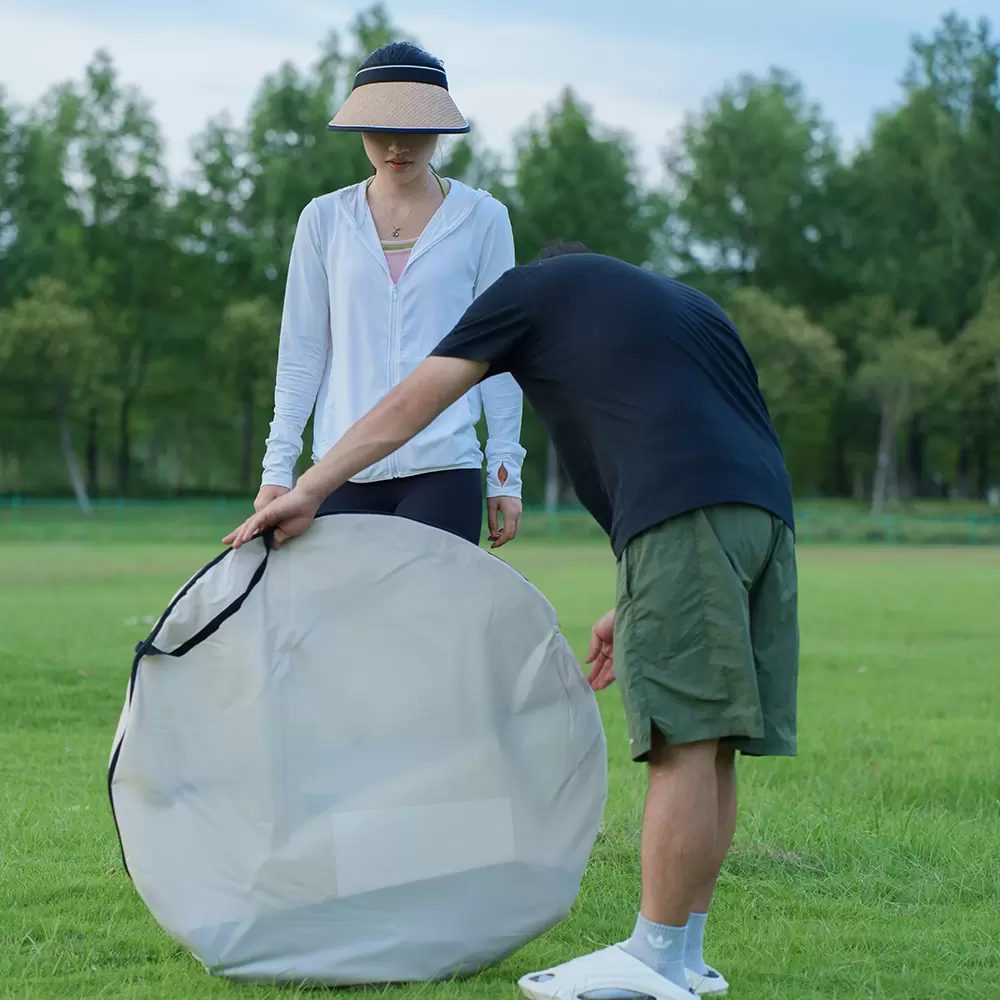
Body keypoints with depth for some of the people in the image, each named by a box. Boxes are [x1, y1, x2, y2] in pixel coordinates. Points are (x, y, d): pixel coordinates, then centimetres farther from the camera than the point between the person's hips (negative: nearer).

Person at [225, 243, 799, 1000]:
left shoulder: (534, 289, 18)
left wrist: (309, 491, 19)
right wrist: (635, 609, 30)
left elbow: (410, 405, 16)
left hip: (687, 512, -7)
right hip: (765, 511, 7)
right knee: (707, 745, 9)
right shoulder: (687, 304, 36)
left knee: (687, 743, -7)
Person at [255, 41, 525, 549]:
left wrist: (505, 472, 4)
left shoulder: (482, 219, 5)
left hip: (443, 470, -2)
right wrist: (278, 468, 6)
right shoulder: (324, 220, 10)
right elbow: (301, 352, 11)